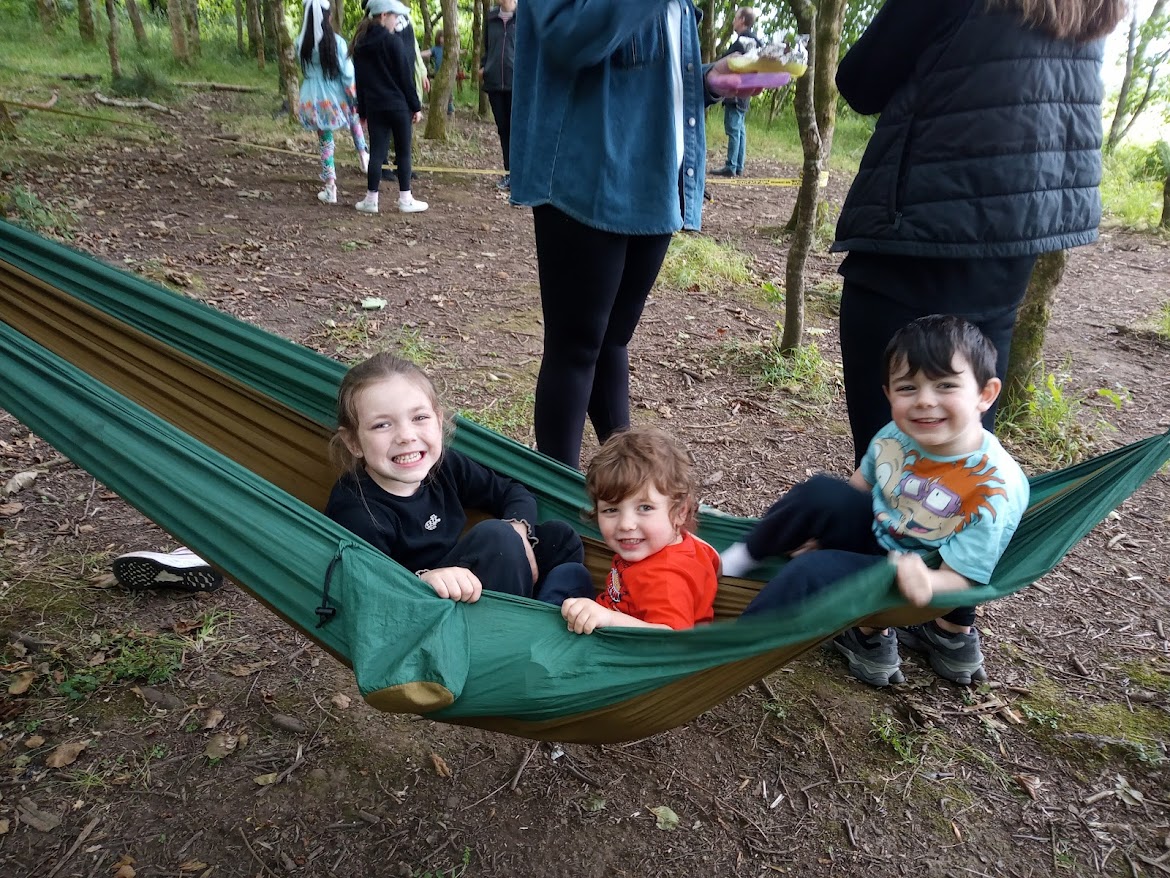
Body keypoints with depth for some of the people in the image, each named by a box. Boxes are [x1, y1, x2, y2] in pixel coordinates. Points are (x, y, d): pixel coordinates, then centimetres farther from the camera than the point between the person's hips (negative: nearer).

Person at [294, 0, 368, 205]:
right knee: (354, 117, 33)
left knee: (325, 143, 12)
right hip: (336, 98, -1)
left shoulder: (301, 43, -4)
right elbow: (348, 75, -10)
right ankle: (363, 155, 27)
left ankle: (330, 188, 11)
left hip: (313, 102, 2)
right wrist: (357, 99, -2)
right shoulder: (337, 42, -12)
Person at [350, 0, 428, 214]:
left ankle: (371, 199, 5)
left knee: (377, 152, 6)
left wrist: (362, 110, 18)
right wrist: (416, 106, -3)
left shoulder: (360, 44, 10)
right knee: (403, 152, 3)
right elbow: (405, 77, -9)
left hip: (373, 106, 5)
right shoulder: (392, 41, -9)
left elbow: (359, 80, 14)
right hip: (397, 105, -5)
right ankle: (405, 200, 6)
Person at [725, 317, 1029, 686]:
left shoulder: (996, 491, -28)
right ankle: (746, 555, 0)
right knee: (820, 493, -20)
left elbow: (959, 579, -23)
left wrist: (923, 582, -43)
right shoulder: (895, 436, -13)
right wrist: (820, 530, -3)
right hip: (876, 535, 5)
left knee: (812, 571, -26)